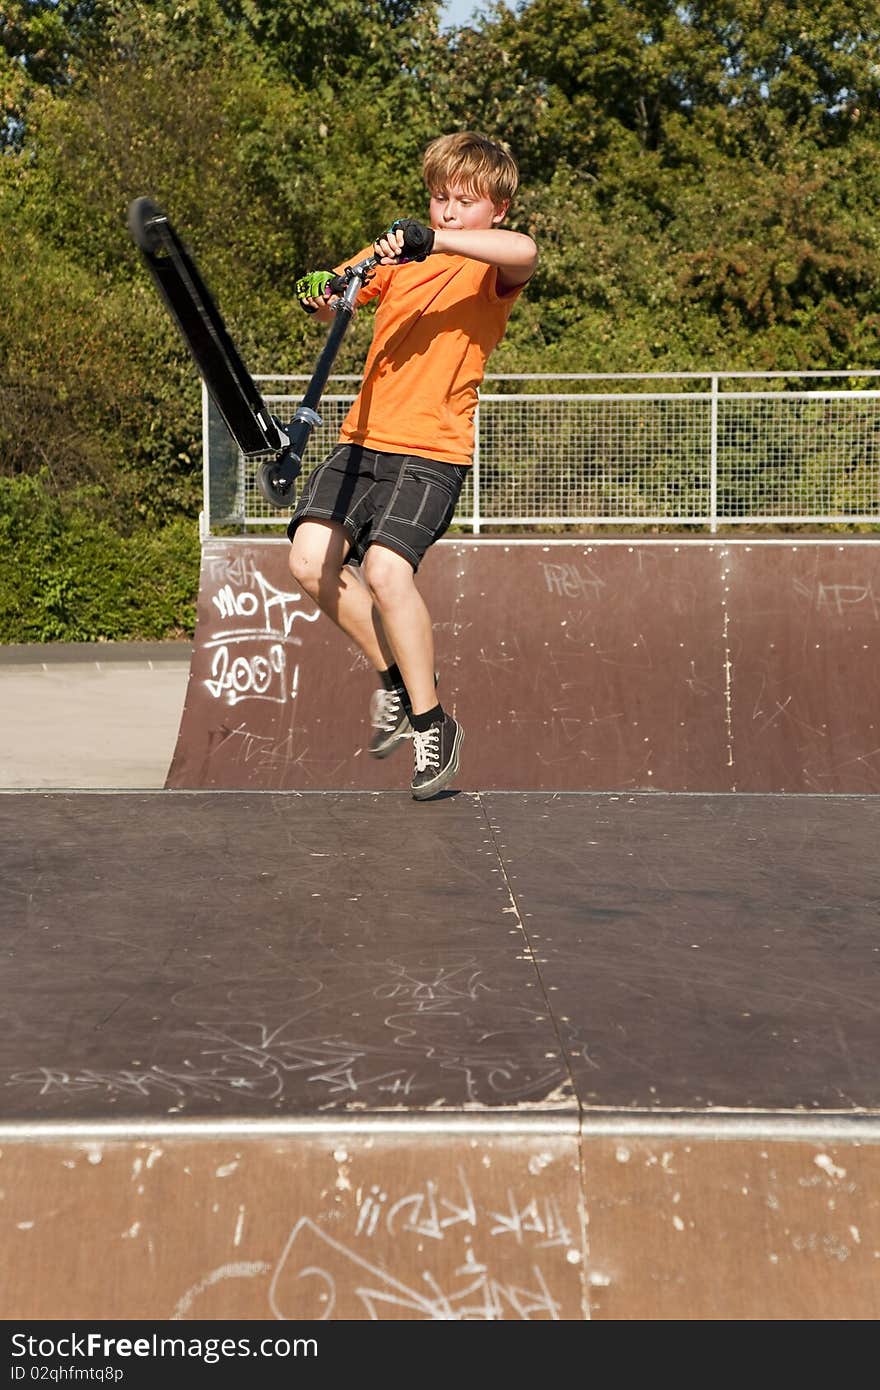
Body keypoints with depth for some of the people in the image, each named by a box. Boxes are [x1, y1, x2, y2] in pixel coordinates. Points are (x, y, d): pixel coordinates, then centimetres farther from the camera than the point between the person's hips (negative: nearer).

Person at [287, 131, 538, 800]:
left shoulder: (491, 269, -1)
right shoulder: (398, 258, 18)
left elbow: (524, 252, -25)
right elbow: (332, 298, 13)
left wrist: (433, 239, -33)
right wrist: (320, 293, -10)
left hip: (432, 448, -6)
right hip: (363, 437, 6)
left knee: (386, 567, -23)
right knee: (312, 557, -11)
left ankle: (432, 723, -5)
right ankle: (396, 674, 11)